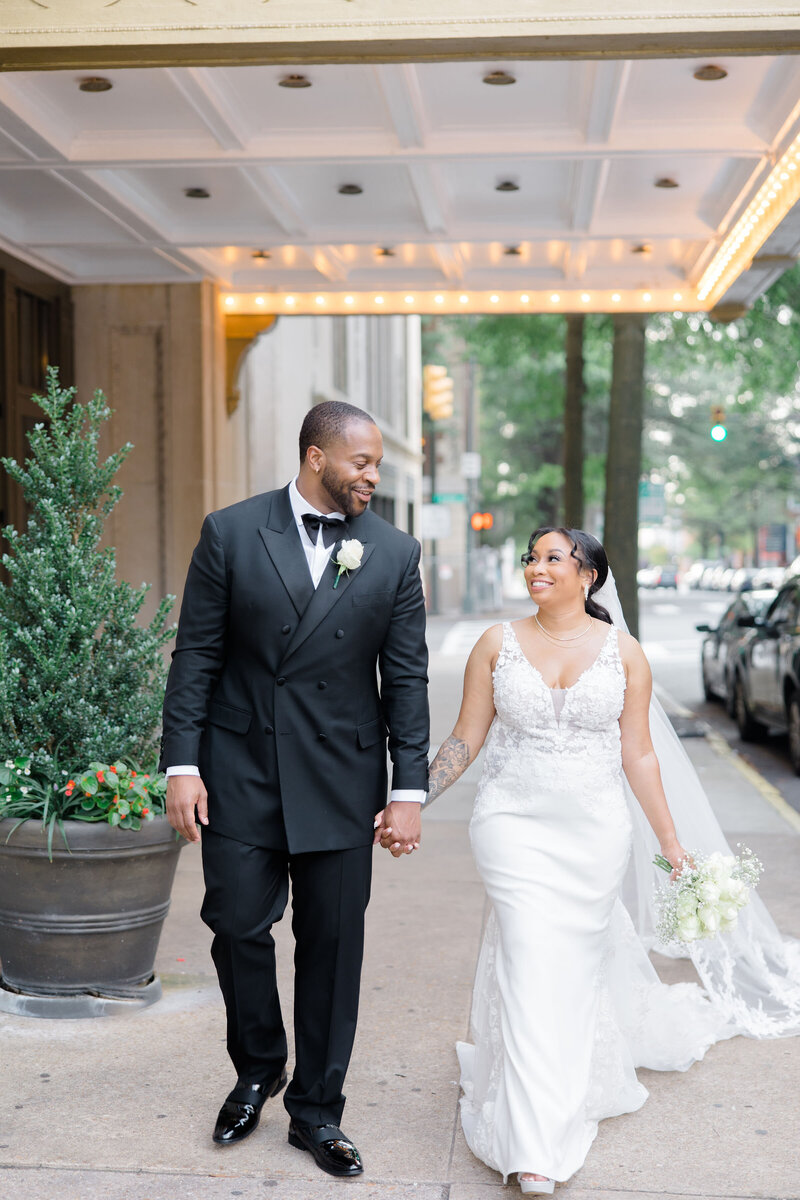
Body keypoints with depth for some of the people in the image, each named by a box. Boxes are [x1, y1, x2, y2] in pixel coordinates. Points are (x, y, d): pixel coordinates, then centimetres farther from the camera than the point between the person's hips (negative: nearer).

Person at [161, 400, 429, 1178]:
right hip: (239, 771, -1)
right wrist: (182, 765, -7)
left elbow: (406, 677, 2)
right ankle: (257, 1072, 31)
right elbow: (196, 654, -1)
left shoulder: (394, 552, 1)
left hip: (340, 780, 1)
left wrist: (408, 791, -3)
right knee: (238, 928, 5)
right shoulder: (231, 533, -2)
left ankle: (316, 1109, 21)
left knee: (332, 945, 6)